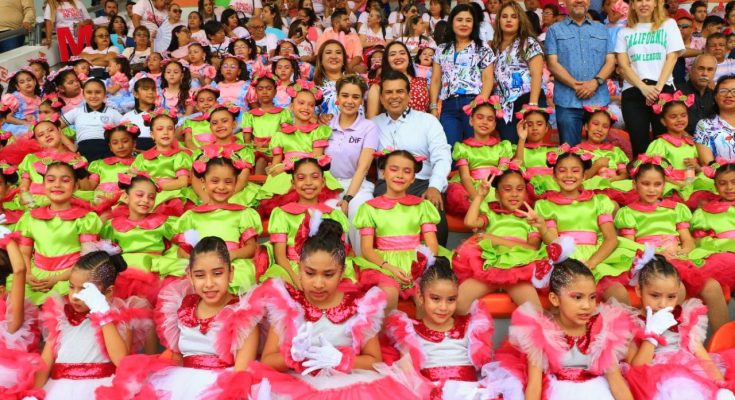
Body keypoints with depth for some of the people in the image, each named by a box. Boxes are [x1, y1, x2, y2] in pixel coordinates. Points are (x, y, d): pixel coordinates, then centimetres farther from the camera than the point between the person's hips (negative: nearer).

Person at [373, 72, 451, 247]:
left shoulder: (428, 121, 13)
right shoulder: (374, 124, 18)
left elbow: (442, 157, 0)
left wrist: (434, 187, -16)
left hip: (422, 183, -1)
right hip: (386, 185, 1)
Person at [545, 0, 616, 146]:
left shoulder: (602, 29, 17)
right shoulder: (554, 30, 9)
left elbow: (610, 61, 8)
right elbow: (552, 63, -2)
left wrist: (596, 81, -11)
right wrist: (575, 85, -13)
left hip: (599, 100, 2)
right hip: (568, 101, -2)